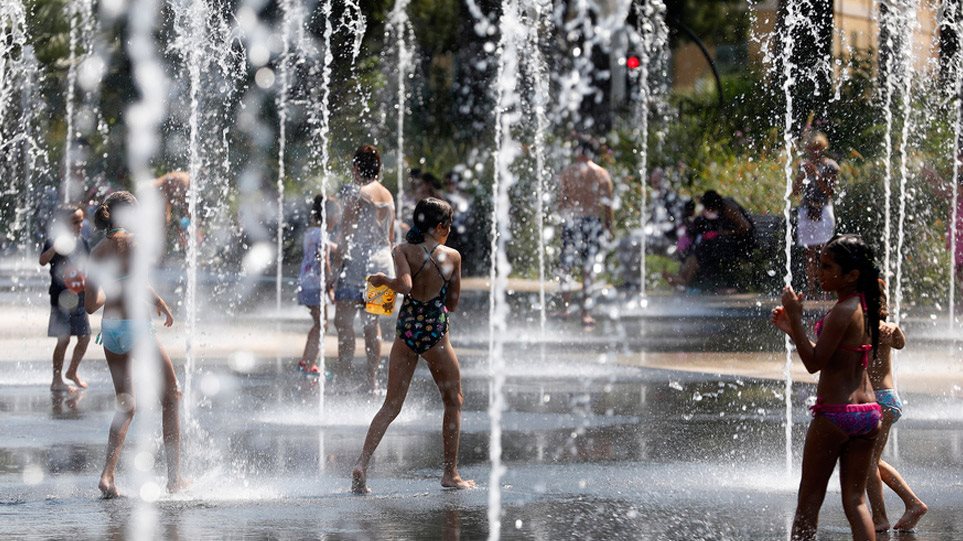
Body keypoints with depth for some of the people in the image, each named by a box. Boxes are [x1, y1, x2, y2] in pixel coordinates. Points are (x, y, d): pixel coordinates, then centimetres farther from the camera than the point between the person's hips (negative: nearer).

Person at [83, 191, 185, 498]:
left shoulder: (98, 252, 9)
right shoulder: (133, 242, -10)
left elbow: (90, 305, 10)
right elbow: (138, 282, -24)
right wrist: (161, 304, -7)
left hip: (109, 331, 6)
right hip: (135, 327, -6)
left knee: (125, 405, 18)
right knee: (171, 399, 10)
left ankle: (108, 473, 0)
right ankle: (174, 478, 8)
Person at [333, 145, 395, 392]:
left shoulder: (354, 193, -10)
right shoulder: (388, 196, 11)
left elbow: (346, 232, -13)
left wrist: (337, 261, -9)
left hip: (356, 263, -7)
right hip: (382, 262, 7)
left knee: (343, 321, -6)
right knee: (372, 324, 11)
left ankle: (344, 370, -14)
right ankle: (373, 379, 11)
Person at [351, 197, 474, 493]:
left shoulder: (403, 252, -3)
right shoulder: (452, 256, -1)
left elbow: (405, 284, -20)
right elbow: (452, 303, 6)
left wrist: (383, 279, -3)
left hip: (406, 329, 2)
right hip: (436, 331, -2)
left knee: (391, 405, 6)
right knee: (454, 402, 16)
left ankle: (362, 463, -10)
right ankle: (451, 473, 17)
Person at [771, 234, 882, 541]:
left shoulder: (842, 312, -16)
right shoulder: (865, 308, 11)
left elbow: (814, 363, -16)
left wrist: (795, 318, -14)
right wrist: (791, 329, 15)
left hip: (834, 414, -8)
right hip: (868, 411, 8)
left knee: (809, 499, 4)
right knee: (855, 500, 9)